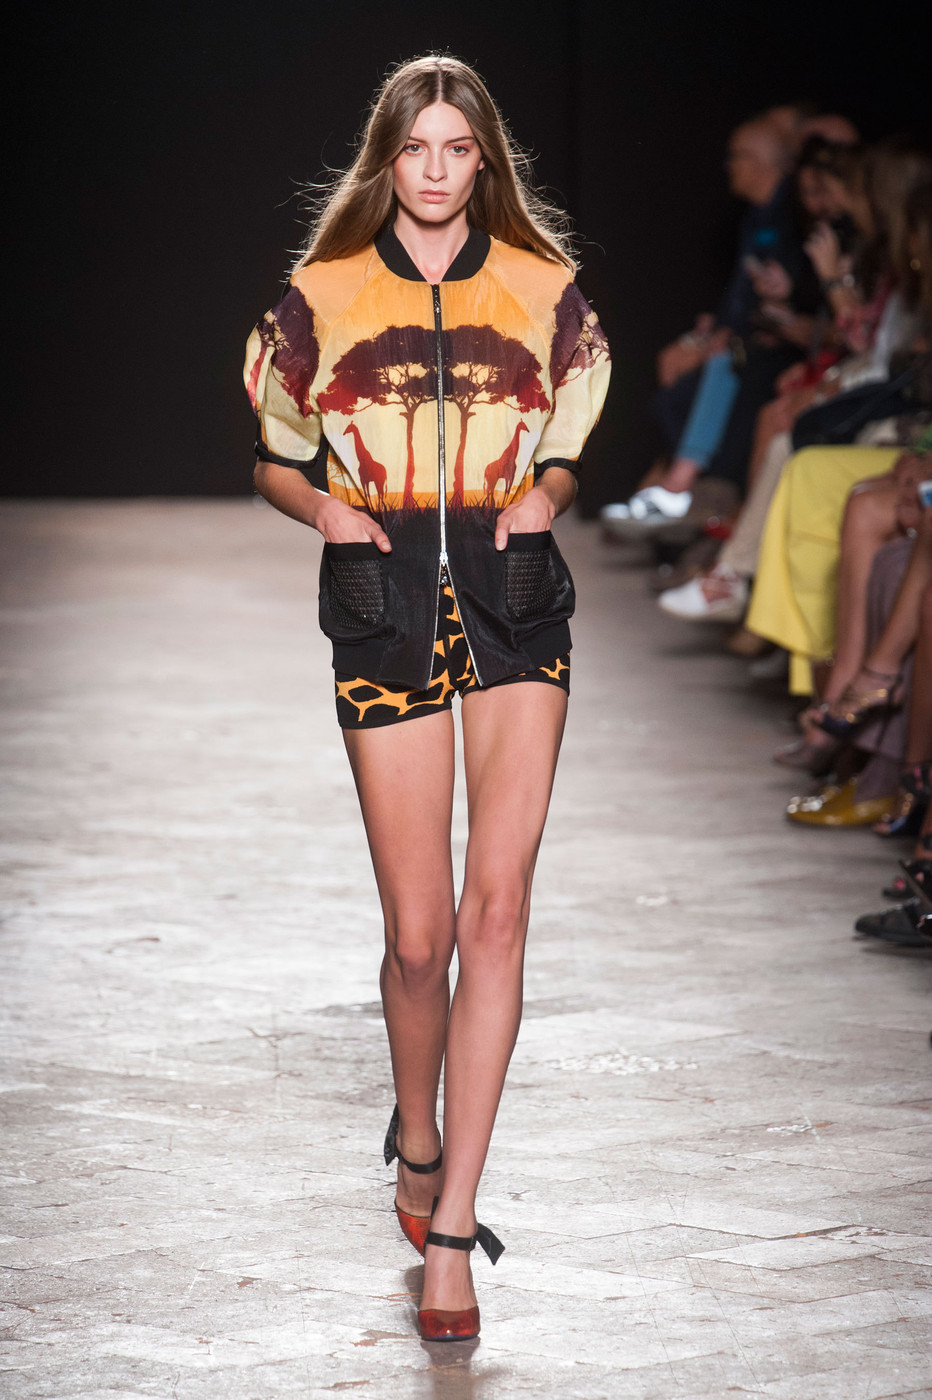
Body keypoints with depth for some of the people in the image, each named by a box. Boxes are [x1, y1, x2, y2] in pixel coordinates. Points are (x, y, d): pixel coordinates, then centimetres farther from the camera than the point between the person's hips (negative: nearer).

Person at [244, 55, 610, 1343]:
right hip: (385, 603, 0)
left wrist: (543, 497, -3)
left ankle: (448, 1228, -9)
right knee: (420, 929, 0)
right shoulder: (325, 295, 5)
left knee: (497, 908, -11)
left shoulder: (541, 290, 8)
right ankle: (418, 1138, 31)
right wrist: (326, 509, -7)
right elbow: (275, 459, 13)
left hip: (515, 599, 0)